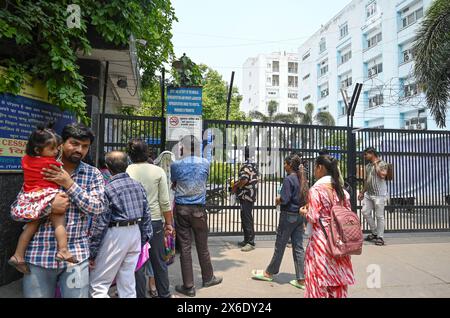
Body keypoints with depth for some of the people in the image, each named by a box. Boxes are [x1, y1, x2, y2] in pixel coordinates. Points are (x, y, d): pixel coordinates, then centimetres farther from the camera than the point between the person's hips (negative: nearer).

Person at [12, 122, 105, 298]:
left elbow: (98, 207, -9)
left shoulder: (93, 174, 2)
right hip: (38, 254, 1)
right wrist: (49, 206, -18)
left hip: (76, 255, 0)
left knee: (77, 295, 8)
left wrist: (69, 183, -15)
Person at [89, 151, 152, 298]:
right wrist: (144, 240, 18)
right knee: (128, 285, 15)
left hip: (116, 235, -6)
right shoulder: (138, 186, 6)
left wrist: (92, 252, -5)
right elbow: (146, 215, 9)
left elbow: (100, 223, -12)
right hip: (136, 233, 7)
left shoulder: (108, 189, -11)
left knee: (97, 285, 5)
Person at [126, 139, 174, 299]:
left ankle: (140, 294, 23)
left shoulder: (126, 171, -6)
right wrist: (169, 223, 4)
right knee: (159, 261, 15)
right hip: (155, 221, 1)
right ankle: (164, 294, 29)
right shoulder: (158, 171, -5)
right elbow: (165, 202, -6)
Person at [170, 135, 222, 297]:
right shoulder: (205, 163, -3)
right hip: (199, 209, 1)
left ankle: (188, 286, 14)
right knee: (202, 246, 14)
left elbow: (173, 183, 8)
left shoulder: (176, 165, -7)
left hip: (181, 209, -1)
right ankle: (208, 278, 32)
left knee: (185, 248, 5)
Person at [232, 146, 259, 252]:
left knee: (247, 219, -5)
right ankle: (247, 240, 24)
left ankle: (250, 243, 0)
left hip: (246, 195, -10)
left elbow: (244, 180, -26)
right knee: (246, 218, 16)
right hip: (251, 195, 10)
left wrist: (235, 187, -10)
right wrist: (238, 184, 20)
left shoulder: (246, 165, -16)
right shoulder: (253, 165, 17)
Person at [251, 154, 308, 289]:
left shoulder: (288, 179, -15)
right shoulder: (302, 179, 8)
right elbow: (304, 198, 13)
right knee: (298, 247, 10)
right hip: (299, 216, 7)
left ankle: (269, 273, 22)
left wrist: (277, 200, -1)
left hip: (288, 215, -7)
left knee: (280, 246, 6)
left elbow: (284, 199, -19)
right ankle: (301, 279, 13)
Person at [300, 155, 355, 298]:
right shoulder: (341, 189, 5)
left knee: (319, 280, 7)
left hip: (321, 239, -6)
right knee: (337, 277, 16)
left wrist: (304, 211, 3)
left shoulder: (316, 189, -14)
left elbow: (313, 218, -16)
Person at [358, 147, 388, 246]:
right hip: (368, 194, 7)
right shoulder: (368, 166, 15)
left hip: (379, 195, -7)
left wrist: (376, 164, -13)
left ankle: (380, 237, 10)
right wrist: (362, 192, 20)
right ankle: (374, 232, 21)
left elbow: (382, 175, -24)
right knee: (365, 212, 5)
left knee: (379, 216, -2)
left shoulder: (382, 164, -5)